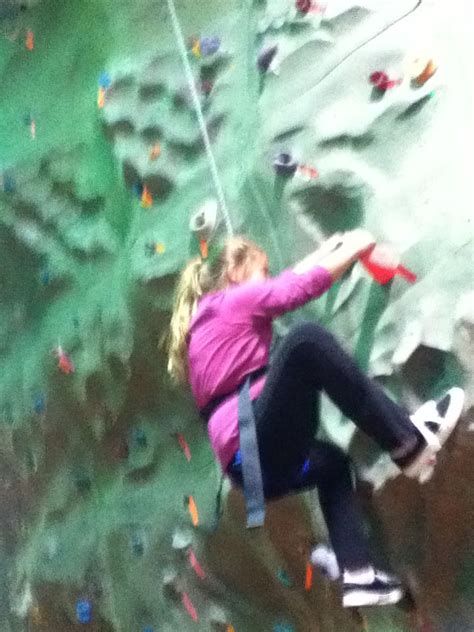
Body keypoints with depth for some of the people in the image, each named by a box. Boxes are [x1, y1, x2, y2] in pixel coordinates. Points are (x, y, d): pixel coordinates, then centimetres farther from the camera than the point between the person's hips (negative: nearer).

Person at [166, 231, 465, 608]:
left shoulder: (208, 315, 28)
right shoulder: (235, 299, 4)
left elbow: (287, 281, 34)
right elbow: (304, 285, 2)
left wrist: (329, 248, 36)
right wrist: (356, 248, 16)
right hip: (257, 445, -10)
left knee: (330, 462, 33)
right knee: (306, 339, -19)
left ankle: (358, 576, 19)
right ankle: (409, 443, -20)